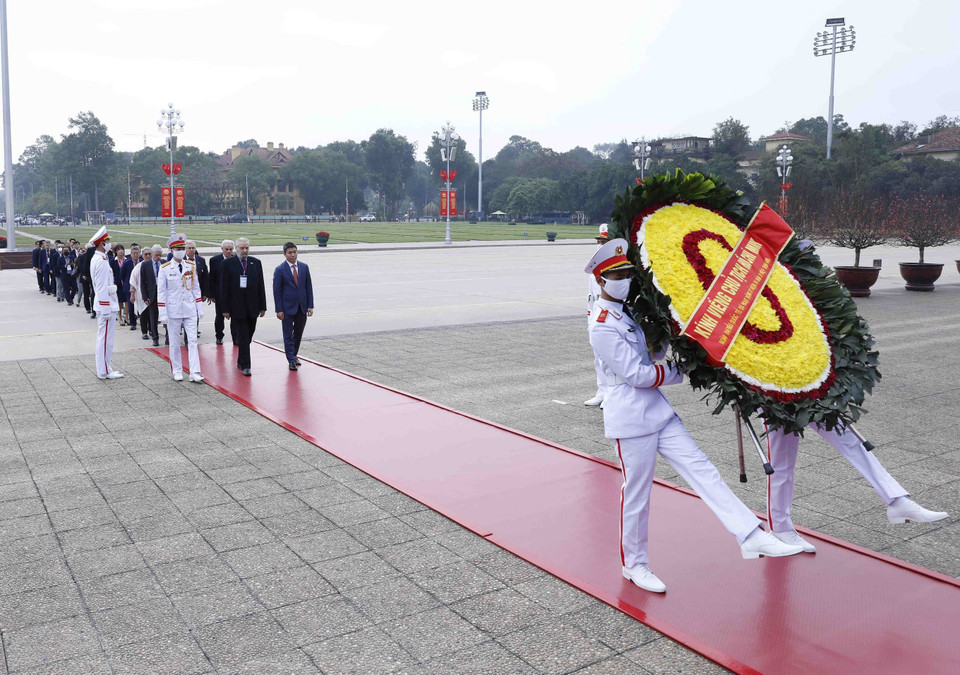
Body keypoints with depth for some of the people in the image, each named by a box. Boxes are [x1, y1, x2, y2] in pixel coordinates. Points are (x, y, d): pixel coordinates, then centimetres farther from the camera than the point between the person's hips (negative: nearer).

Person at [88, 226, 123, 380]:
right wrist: (106, 310, -20)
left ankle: (103, 368, 24)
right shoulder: (102, 261, -17)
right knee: (106, 338, -4)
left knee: (103, 337, 16)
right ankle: (104, 371, 1)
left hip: (103, 304, 11)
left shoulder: (96, 259, 15)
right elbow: (103, 288, -21)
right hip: (106, 305, -11)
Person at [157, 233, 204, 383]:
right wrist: (163, 313, -7)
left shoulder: (191, 266, 5)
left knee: (192, 340, -3)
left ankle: (194, 373, -4)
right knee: (175, 342, 7)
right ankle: (177, 371, 19)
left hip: (189, 309, 2)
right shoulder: (165, 268, -4)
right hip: (173, 310, -2)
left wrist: (200, 307, 6)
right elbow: (161, 292, -3)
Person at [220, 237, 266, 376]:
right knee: (243, 337, -6)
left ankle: (241, 361, 29)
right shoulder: (228, 264, -2)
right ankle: (245, 366, -2)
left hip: (252, 307, 4)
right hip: (237, 307, -4)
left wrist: (262, 306, 5)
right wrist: (226, 309, -8)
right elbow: (224, 288, -3)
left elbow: (261, 285, 9)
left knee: (248, 337, 12)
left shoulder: (256, 263, 8)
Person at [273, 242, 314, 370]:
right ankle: (291, 361, 4)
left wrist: (310, 306, 1)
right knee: (288, 335, 0)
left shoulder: (304, 267, 5)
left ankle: (294, 355, 28)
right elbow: (277, 291, -6)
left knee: (298, 334, 13)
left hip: (302, 307, 4)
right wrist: (279, 310, -11)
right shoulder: (280, 270, -6)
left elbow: (309, 287, 8)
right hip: (287, 308, -4)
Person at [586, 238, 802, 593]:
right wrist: (681, 372, -7)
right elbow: (636, 374, -18)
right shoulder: (602, 325, -17)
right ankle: (633, 564, 22)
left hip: (657, 411, 8)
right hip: (631, 419, -8)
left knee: (702, 470, 2)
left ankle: (752, 537, 2)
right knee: (636, 494, 4)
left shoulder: (631, 310, 11)